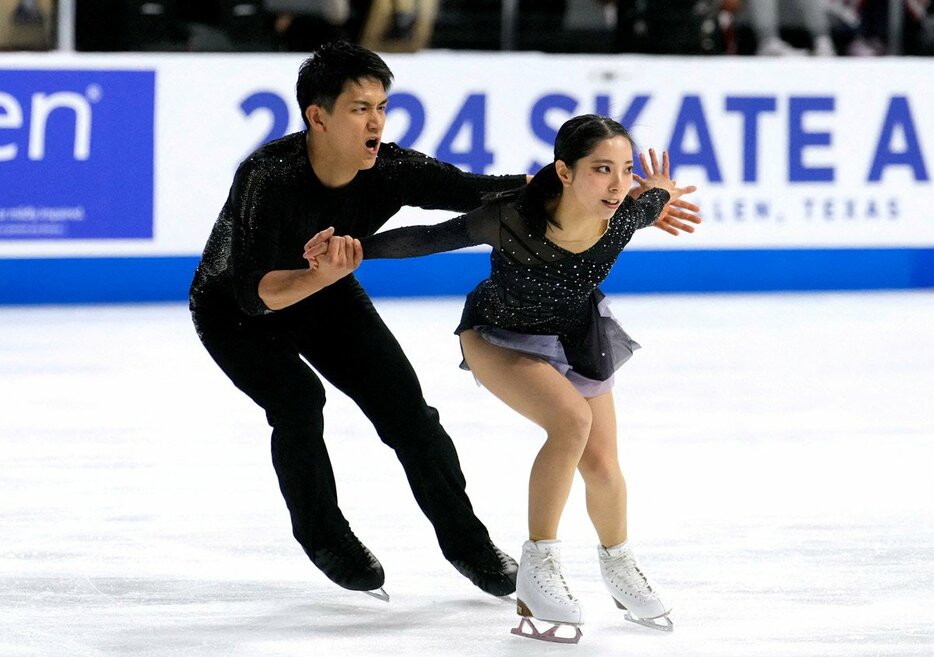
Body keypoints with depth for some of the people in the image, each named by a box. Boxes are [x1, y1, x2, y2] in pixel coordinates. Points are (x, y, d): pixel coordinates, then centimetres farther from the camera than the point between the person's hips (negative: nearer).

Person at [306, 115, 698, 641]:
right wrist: (352, 247, -27)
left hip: (575, 336, 4)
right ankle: (539, 566, -15)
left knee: (602, 466, 1)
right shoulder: (513, 219, -39)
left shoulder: (627, 216, -28)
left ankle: (619, 563, 33)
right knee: (572, 421, -29)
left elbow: (653, 201, -3)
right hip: (500, 336, -4)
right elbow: (431, 238, -26)